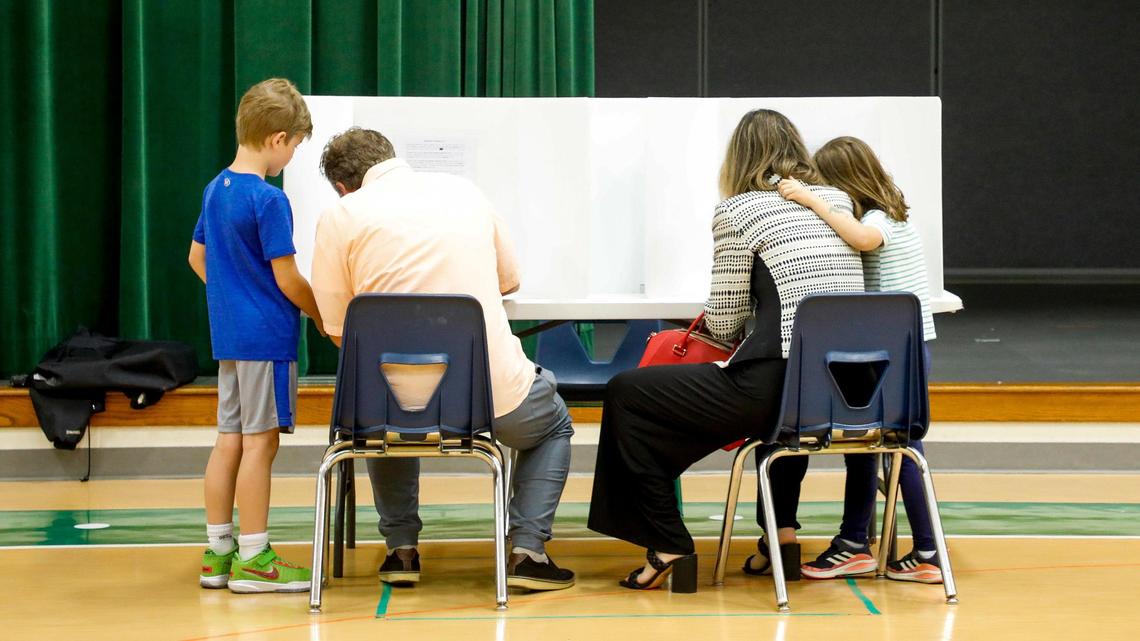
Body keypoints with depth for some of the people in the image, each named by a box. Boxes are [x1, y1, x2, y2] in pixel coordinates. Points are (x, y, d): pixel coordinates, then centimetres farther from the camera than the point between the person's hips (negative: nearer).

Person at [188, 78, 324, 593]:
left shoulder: (215, 189, 9)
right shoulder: (269, 200, -17)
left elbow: (197, 256, 20)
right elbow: (288, 280, -15)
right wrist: (326, 317, -2)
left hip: (228, 333, 8)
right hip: (266, 337, -8)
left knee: (230, 439, 12)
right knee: (260, 442, -3)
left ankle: (218, 553, 17)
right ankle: (252, 559, 1)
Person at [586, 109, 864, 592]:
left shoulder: (738, 210, -2)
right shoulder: (839, 201, 15)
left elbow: (723, 321, 2)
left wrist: (707, 322, 23)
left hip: (777, 386, -7)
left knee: (625, 395, 9)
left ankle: (667, 546, 6)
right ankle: (782, 526, 32)